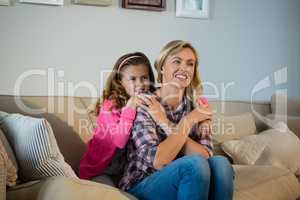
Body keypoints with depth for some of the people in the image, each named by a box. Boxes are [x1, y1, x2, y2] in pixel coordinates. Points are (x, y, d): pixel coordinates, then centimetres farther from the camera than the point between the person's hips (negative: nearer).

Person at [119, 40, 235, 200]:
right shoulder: (143, 106, -11)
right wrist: (188, 121, -17)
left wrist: (167, 125, -19)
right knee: (194, 164, -30)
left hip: (184, 182, 4)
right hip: (142, 186, -4)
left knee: (219, 162, -25)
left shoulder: (199, 106, 1)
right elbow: (157, 161, -22)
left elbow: (206, 156, -12)